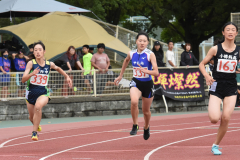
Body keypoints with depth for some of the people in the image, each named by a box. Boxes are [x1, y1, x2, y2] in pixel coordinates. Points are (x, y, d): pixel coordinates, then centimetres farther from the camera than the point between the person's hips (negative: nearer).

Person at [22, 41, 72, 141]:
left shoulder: (49, 64, -4)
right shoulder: (31, 63, -11)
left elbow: (57, 68, 22)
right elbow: (23, 80, -19)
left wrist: (67, 77, 18)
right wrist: (32, 74, -36)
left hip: (43, 93, -1)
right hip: (31, 92, 1)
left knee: (38, 106, -34)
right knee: (32, 117, 15)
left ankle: (34, 132, -24)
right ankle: (37, 126, 53)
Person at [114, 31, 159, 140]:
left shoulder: (150, 55, -15)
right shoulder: (131, 54, -4)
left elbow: (156, 72, -22)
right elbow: (126, 61, 22)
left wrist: (145, 71, -40)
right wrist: (121, 76, 26)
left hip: (147, 84, -1)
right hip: (136, 82, 1)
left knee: (146, 110, 13)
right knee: (134, 101, -30)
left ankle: (146, 128, 45)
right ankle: (135, 125, -11)